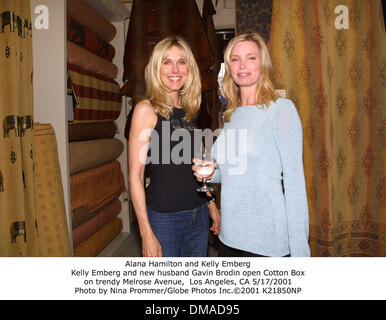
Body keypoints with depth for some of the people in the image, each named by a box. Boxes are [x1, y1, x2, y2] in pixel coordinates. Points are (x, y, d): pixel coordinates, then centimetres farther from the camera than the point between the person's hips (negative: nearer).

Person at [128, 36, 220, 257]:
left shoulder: (189, 110, 8)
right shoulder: (147, 110, -10)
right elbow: (136, 175, -13)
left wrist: (211, 206, 13)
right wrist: (146, 233, -16)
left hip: (199, 215, 6)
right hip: (164, 216, -6)